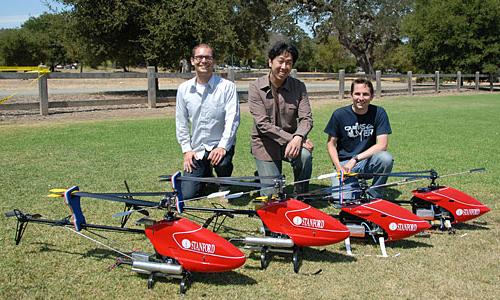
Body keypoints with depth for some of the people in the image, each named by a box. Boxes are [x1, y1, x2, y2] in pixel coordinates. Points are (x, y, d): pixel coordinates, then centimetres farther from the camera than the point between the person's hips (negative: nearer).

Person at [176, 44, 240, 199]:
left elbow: (232, 119, -16)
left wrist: (223, 147, -26)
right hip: (196, 149, 3)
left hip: (220, 144, -3)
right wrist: (186, 150, 0)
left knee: (222, 162, -37)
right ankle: (205, 173, 31)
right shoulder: (184, 89, 1)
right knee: (187, 194, -5)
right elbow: (181, 122, 7)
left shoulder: (227, 87, -10)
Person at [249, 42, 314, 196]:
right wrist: (289, 138, -25)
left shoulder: (298, 87, -4)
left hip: (291, 140, 2)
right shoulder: (256, 88, -11)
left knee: (305, 155, -33)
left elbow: (306, 118, -10)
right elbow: (263, 124, -18)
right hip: (265, 144, -2)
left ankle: (301, 195, -8)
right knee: (271, 194, -7)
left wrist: (298, 137, -31)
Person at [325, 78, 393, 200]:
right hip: (344, 163, -1)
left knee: (386, 158, -32)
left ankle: (374, 195, -7)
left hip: (368, 162, 1)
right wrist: (338, 167, -13)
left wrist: (355, 159, -20)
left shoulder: (379, 113, -7)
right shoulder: (339, 114, -7)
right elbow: (331, 143, 1)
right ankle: (356, 186, 13)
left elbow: (382, 144, -13)